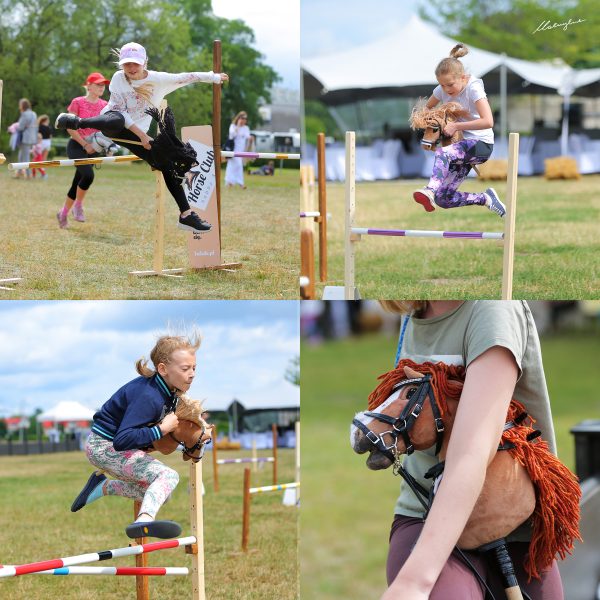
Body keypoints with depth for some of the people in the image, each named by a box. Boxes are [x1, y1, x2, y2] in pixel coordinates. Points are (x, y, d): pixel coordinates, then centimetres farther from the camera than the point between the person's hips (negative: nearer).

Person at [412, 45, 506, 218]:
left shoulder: (473, 88, -16)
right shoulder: (442, 90, 1)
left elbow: (488, 121, -27)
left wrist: (456, 126, -25)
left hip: (481, 145, -8)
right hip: (461, 146, 8)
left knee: (443, 152, -38)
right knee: (444, 200, 0)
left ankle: (430, 191, -56)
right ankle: (485, 198, 17)